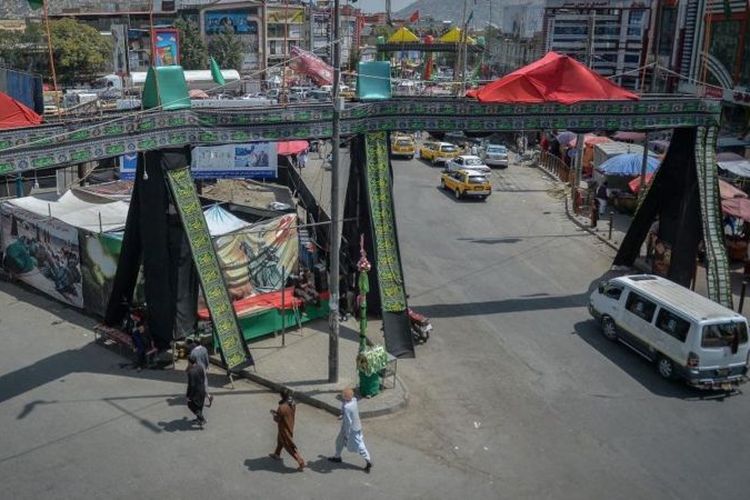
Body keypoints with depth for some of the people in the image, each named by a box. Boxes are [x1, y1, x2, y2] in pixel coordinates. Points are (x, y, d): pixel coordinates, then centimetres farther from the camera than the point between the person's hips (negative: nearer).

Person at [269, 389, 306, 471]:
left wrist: (273, 414, -1)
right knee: (280, 440, 31)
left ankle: (302, 462, 4)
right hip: (290, 427, 8)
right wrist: (276, 412, 8)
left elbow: (277, 419, -21)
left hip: (285, 430, -8)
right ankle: (276, 455, 52)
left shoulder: (282, 407, -33)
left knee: (290, 447, 2)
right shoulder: (293, 404, -8)